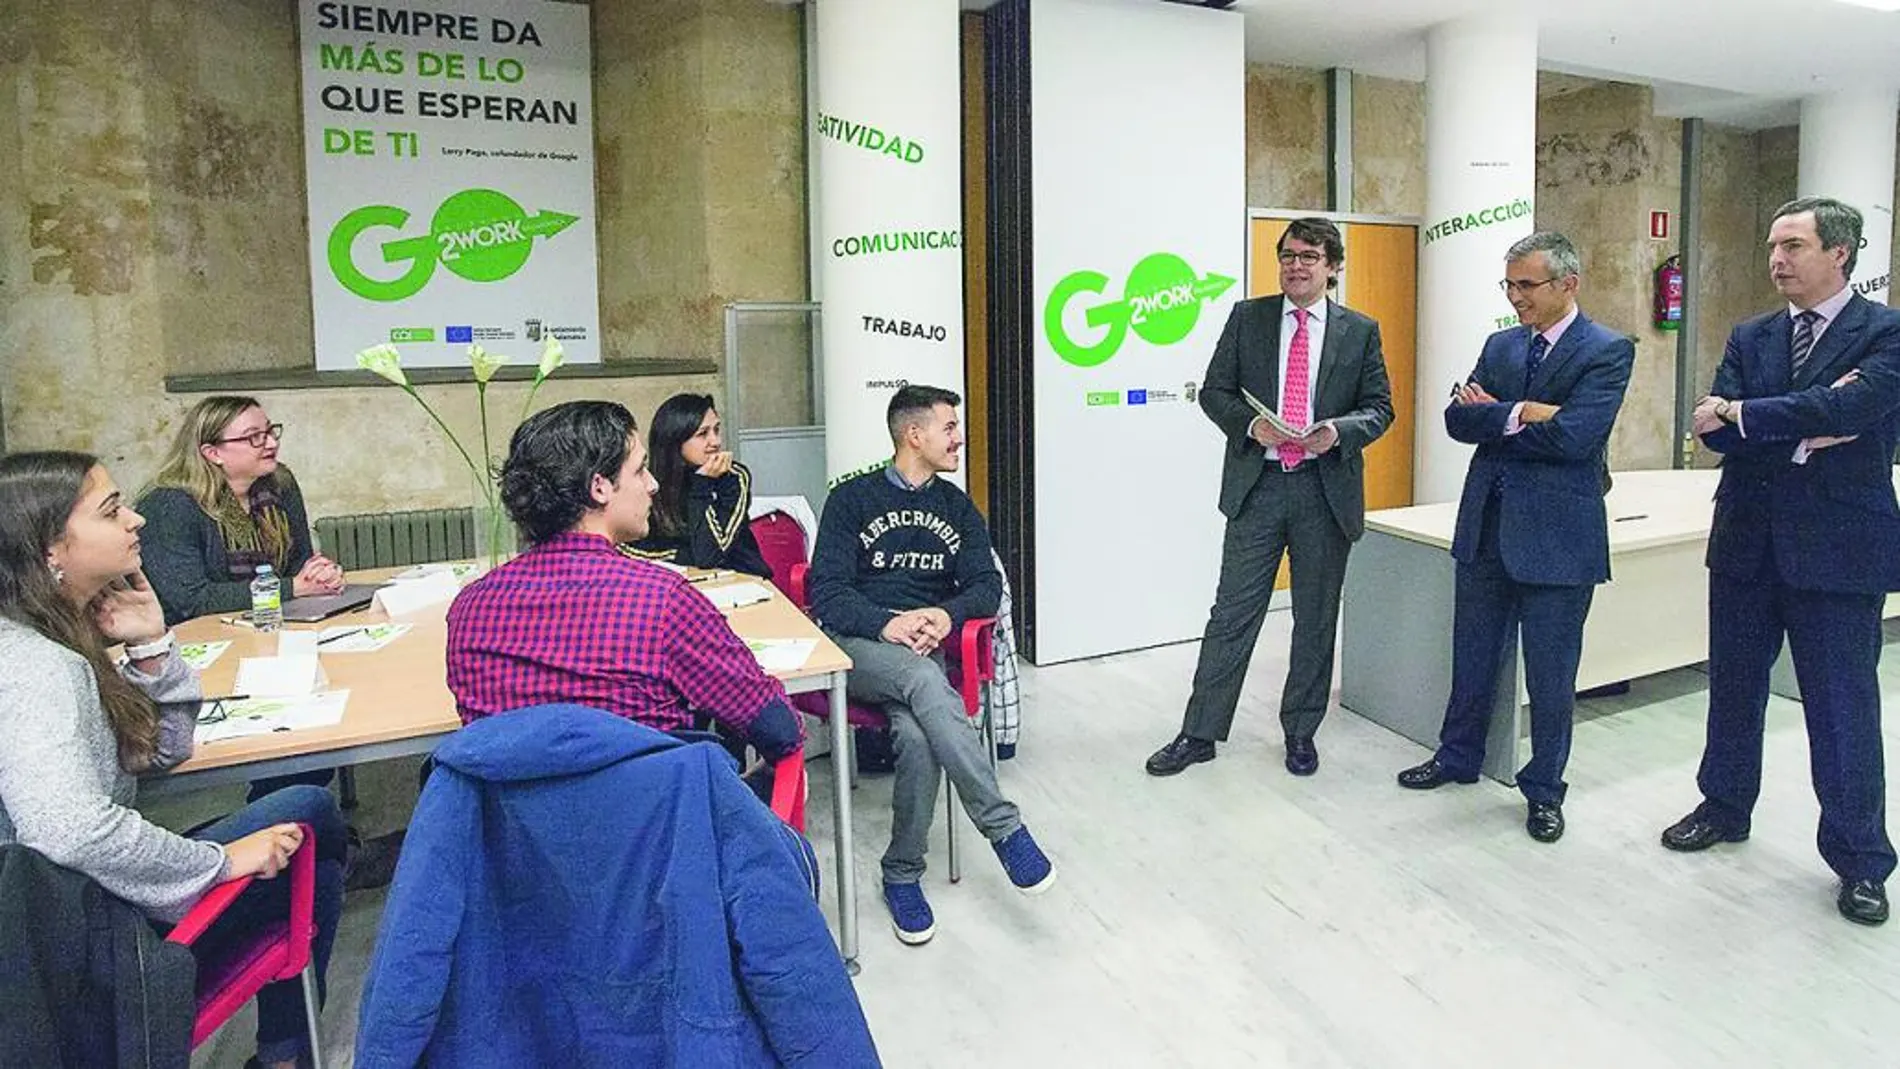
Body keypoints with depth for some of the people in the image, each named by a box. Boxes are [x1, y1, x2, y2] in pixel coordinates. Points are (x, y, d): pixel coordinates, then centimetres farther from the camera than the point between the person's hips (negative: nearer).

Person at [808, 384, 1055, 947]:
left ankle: (902, 874, -12)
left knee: (919, 735, -31)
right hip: (857, 645, -2)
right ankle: (1005, 828, -34)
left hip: (926, 647, 3)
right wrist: (886, 624, -21)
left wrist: (946, 613, -13)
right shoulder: (852, 499, 6)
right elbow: (827, 591, -3)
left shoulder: (957, 507, 17)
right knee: (924, 680, -36)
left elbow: (987, 585, 10)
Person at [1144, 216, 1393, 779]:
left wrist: (1339, 431, -15)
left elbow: (1379, 407, 5)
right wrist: (1251, 424, -14)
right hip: (1257, 484, 0)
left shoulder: (1360, 331, 6)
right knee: (1232, 612, 2)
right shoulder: (1247, 317, 6)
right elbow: (1214, 390, 4)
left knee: (1316, 618, 10)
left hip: (1326, 488, 1)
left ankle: (1301, 732, 26)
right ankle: (1199, 734, 11)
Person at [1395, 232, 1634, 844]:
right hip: (1486, 525, 5)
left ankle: (1543, 789, 23)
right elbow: (1457, 419, -2)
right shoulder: (1500, 346, 10)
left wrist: (1493, 417, -9)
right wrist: (1522, 414, -17)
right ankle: (1458, 757, 35)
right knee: (1473, 656, 17)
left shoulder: (1608, 352, -7)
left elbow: (1572, 436, -21)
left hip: (1557, 536, -5)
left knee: (1550, 674, 6)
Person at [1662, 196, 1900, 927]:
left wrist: (1740, 414, -15)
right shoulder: (1749, 339, 8)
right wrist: (1802, 432, -18)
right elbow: (1715, 428, -5)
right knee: (1733, 686, 16)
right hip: (1747, 540, 5)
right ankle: (1725, 807, 34)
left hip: (1837, 546, -4)